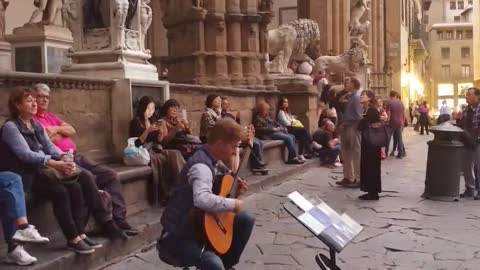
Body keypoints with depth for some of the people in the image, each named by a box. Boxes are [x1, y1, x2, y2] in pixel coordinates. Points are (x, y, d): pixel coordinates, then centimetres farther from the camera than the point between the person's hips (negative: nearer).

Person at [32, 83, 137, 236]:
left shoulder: (51, 116, 26)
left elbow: (72, 131, 15)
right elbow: (48, 139, -15)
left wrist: (57, 129, -3)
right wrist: (64, 132, 4)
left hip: (76, 156, 9)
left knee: (110, 175, -5)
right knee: (90, 178, -31)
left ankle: (119, 219, -10)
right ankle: (106, 222, -22)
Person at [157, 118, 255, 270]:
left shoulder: (214, 160, 4)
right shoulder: (202, 165, -26)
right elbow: (203, 199, -46)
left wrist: (235, 190, 2)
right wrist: (233, 204, -31)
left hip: (200, 222, 10)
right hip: (179, 234, -10)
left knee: (246, 219, 13)